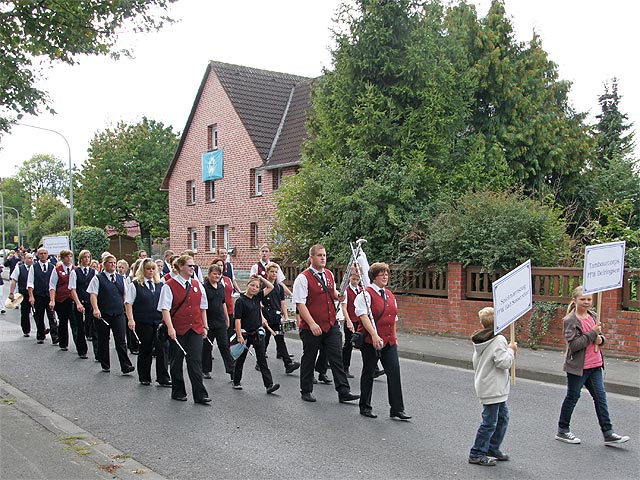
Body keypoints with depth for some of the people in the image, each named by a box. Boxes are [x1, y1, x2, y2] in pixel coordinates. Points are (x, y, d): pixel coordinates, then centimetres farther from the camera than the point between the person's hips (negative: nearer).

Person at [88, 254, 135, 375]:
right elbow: (93, 294, -7)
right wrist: (95, 309, -20)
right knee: (103, 340, 8)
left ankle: (126, 366, -8)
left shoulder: (120, 278, 13)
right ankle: (105, 365, 21)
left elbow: (124, 294, 17)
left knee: (121, 340, -5)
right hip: (103, 314, -2)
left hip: (119, 313, 2)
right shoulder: (98, 278, 0)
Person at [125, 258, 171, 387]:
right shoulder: (135, 285, 0)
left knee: (162, 348, -6)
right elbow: (128, 303, -3)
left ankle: (163, 378, -1)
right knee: (145, 351, 7)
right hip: (143, 323, -3)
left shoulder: (160, 285, 11)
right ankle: (144, 378, 22)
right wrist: (131, 319, -13)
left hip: (159, 322, 3)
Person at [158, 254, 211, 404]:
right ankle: (178, 392, 25)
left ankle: (200, 395, 0)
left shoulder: (197, 284, 9)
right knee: (176, 362, 9)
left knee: (196, 362, -2)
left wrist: (205, 326, 12)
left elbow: (202, 307, 15)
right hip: (177, 330, -3)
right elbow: (165, 309, -11)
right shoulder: (169, 285, -6)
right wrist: (170, 328, -21)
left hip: (195, 329, 3)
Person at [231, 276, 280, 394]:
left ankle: (269, 385, -4)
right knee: (240, 358, 11)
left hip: (257, 333, 5)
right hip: (245, 334, -4)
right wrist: (239, 336, -19)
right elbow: (237, 319, -14)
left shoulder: (256, 298, 6)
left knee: (262, 359, 0)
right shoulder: (241, 300, -10)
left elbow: (270, 287, 13)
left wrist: (261, 278, 6)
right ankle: (236, 382, 27)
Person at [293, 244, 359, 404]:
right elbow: (300, 304, -16)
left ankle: (343, 392, 6)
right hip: (311, 327, -5)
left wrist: (337, 295, 2)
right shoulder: (303, 278, -12)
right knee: (309, 359, 10)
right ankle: (306, 391, 25)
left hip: (331, 325, 5)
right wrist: (312, 324, -23)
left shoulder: (329, 274, 9)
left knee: (337, 358, 3)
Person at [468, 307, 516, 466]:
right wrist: (511, 350, -6)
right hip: (492, 389, -9)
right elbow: (503, 362, -23)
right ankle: (476, 454, 7)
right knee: (490, 422, -2)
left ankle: (492, 448, 28)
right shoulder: (498, 340, -17)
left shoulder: (479, 341, 9)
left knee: (503, 417, 19)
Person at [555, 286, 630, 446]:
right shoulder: (570, 320, -14)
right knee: (572, 397, 6)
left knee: (601, 397, 6)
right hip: (578, 366, -6)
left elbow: (599, 336, 20)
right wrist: (593, 333, -22)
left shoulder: (593, 316, 8)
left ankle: (608, 434, 12)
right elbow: (573, 345, -22)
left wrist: (600, 339, -4)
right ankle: (562, 431, 21)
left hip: (595, 366, 6)